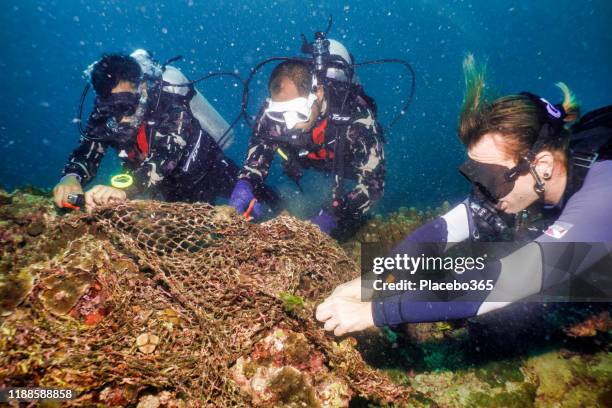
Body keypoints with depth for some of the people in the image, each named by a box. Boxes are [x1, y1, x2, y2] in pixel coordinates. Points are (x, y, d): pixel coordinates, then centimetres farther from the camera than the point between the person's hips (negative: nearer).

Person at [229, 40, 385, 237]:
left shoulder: (356, 116, -38)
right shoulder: (274, 110, -28)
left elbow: (373, 181, -37)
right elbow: (259, 153, -15)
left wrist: (334, 214, -50)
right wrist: (244, 183, -37)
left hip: (350, 170, -2)